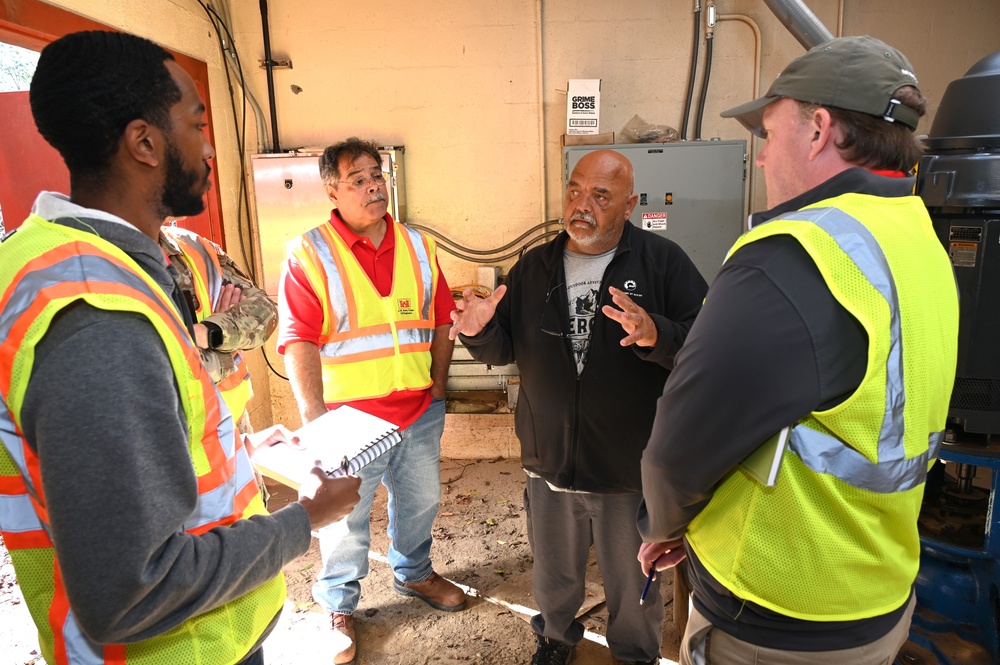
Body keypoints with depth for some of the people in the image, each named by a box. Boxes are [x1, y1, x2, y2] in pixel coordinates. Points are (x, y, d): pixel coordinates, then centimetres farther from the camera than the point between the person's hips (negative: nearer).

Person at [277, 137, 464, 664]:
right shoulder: (309, 254, -10)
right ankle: (339, 606, 36)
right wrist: (314, 417, -19)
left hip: (419, 412, 5)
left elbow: (441, 322, 9)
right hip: (350, 417, -4)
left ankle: (413, 572, 49)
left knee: (420, 501, 22)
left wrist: (437, 386, 6)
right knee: (346, 517, 11)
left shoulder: (419, 248, 5)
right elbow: (298, 342, -14)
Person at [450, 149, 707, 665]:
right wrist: (480, 332, -17)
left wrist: (656, 335, -37)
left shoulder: (662, 261, -11)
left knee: (632, 583, 21)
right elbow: (504, 350, 5)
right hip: (549, 462, 3)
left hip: (631, 468, -3)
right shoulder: (534, 267, 2)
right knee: (553, 573, 25)